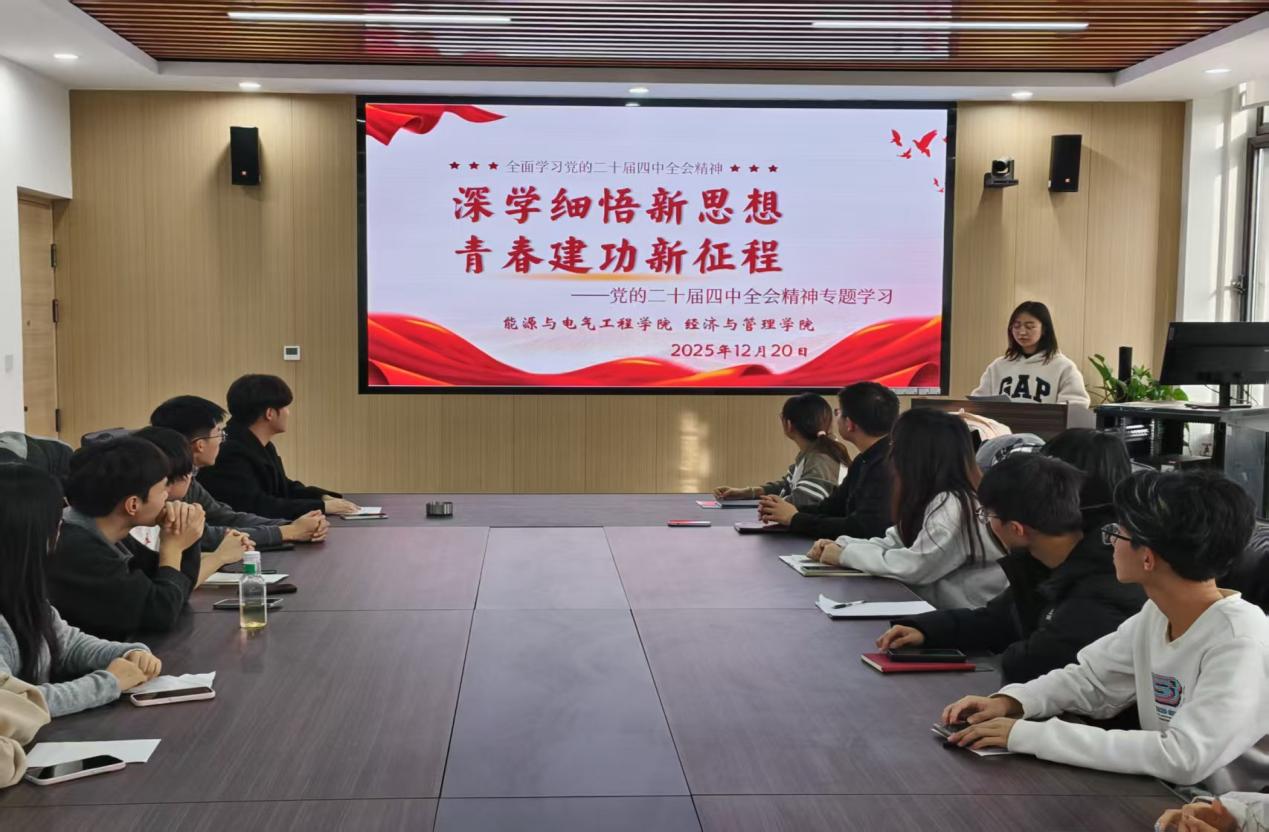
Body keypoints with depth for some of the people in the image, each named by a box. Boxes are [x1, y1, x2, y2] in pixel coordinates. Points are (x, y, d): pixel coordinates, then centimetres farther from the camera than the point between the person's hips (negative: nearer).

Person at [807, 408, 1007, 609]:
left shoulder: (954, 506, -21)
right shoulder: (931, 497, 8)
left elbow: (914, 567, -25)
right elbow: (895, 542, 10)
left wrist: (846, 555, -15)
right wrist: (842, 545, -4)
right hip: (942, 611, 8)